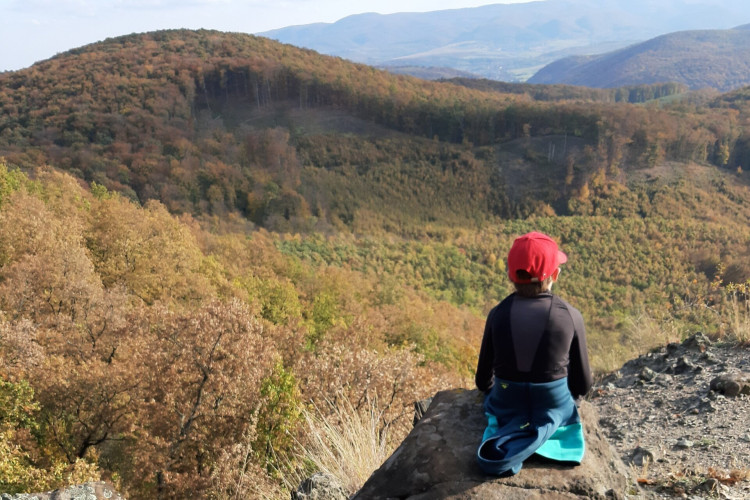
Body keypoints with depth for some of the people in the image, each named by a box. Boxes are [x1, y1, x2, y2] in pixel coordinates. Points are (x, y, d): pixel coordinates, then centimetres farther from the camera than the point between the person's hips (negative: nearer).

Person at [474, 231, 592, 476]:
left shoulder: (498, 314, -11)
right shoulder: (570, 316, -14)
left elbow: (484, 379, -1)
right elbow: (582, 384, -3)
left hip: (506, 409, 2)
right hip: (554, 408, -2)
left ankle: (509, 434, 5)